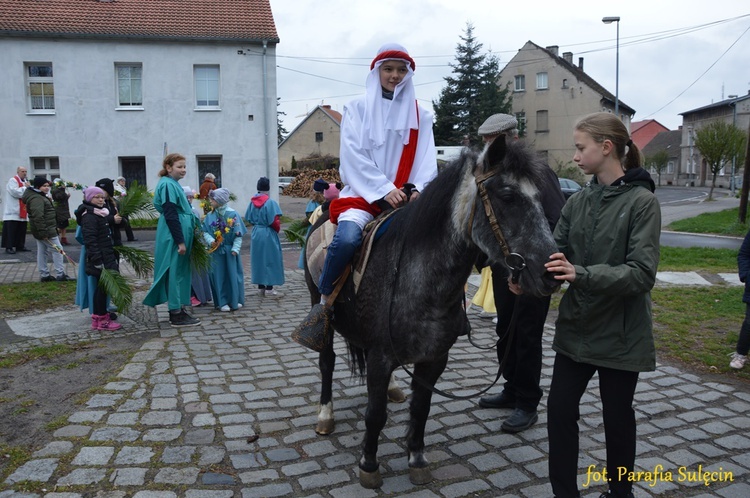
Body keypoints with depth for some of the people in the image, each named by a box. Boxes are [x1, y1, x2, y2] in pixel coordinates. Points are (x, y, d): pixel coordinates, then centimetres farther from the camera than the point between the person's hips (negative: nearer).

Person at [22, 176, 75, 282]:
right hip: (45, 230, -11)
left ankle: (44, 275, 17)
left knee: (42, 252, 12)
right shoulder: (36, 199, -18)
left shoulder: (41, 197, 17)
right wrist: (43, 232, -28)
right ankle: (60, 274, -4)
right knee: (57, 250, -6)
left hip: (42, 230, 11)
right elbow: (38, 217, -26)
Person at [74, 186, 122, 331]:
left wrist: (111, 258, 23)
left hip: (106, 257, 10)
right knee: (101, 287, -5)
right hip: (99, 258, -10)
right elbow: (90, 240, -21)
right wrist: (97, 260, -26)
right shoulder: (89, 217, -14)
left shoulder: (101, 214, 17)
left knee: (102, 287, 14)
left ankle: (101, 316, 22)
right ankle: (100, 319, 2)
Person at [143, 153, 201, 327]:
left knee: (180, 272, 13)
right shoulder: (168, 185, -14)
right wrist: (180, 241, -21)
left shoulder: (173, 184, 15)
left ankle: (177, 310, 20)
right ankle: (176, 315, 2)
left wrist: (184, 239, 21)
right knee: (174, 272, -4)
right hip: (173, 237, -10)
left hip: (179, 235, 10)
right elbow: (170, 216, -20)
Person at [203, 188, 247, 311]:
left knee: (233, 275, 5)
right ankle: (222, 302, 11)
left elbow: (238, 234, -7)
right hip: (216, 251, 2)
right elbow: (205, 232, 3)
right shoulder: (210, 216, 2)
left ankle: (235, 301, 17)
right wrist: (210, 240, -17)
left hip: (230, 251, -2)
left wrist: (235, 248, -15)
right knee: (219, 276, 4)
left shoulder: (233, 214, -8)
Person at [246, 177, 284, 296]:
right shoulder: (270, 202, -16)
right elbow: (275, 221, -17)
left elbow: (248, 219, 5)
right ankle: (269, 288, 7)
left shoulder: (252, 202, -1)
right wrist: (277, 229, 3)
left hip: (256, 233, 5)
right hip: (268, 234, -5)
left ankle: (260, 287, 21)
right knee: (270, 259, 4)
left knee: (258, 259, 14)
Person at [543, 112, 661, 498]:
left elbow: (642, 274, -21)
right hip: (576, 327, 5)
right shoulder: (577, 202, 3)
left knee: (617, 418, 13)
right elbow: (556, 254, 1)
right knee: (559, 410, 5)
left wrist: (581, 274, -33)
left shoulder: (642, 202, -13)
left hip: (620, 331, -4)